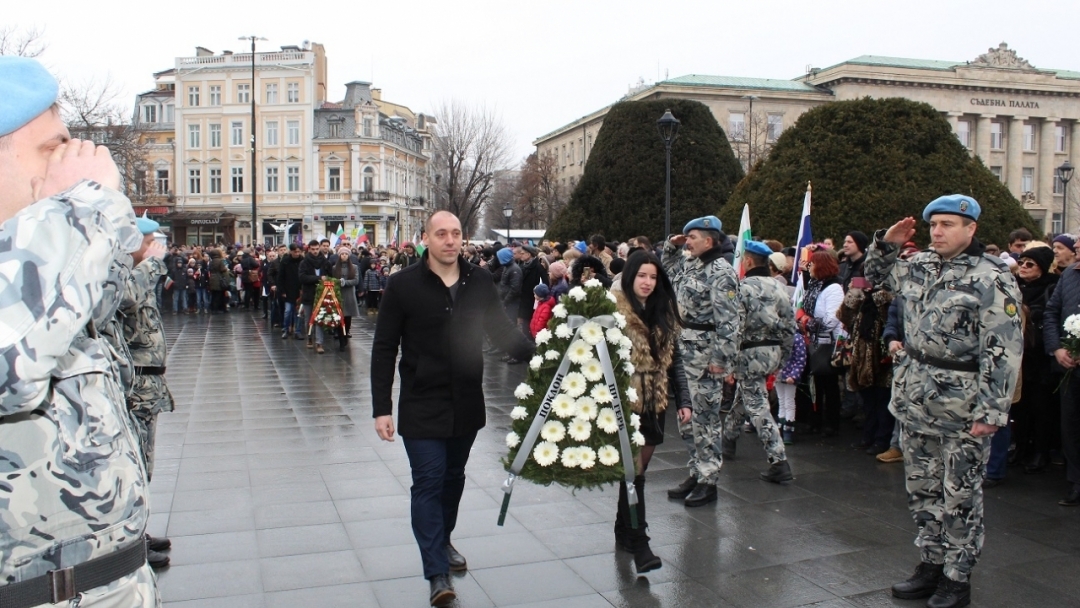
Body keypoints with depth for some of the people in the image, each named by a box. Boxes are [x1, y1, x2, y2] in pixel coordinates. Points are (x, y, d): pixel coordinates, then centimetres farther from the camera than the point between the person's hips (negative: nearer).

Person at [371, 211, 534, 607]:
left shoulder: (479, 281, -1)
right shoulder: (403, 284, -9)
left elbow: (502, 329, 2)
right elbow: (384, 349, -6)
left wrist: (539, 355, -16)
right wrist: (381, 408, -10)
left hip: (467, 403, 4)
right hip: (422, 405, -3)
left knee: (453, 478, 18)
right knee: (429, 482, -3)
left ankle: (443, 541, 39)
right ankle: (437, 571, 5)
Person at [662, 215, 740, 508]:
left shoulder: (721, 273, -15)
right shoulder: (690, 264, 12)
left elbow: (727, 320, -20)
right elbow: (668, 272, 34)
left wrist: (722, 358, -23)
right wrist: (671, 246, 17)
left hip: (705, 355, -9)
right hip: (684, 350, 9)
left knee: (704, 416, -1)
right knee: (686, 415, 14)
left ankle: (708, 481, 10)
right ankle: (696, 473, 26)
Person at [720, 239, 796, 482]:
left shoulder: (743, 288, -13)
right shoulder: (778, 288, 7)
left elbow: (735, 328, -18)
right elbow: (790, 326, 9)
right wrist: (782, 357, 17)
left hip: (751, 352, -7)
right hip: (774, 351, 8)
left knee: (758, 407, -4)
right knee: (744, 394, 26)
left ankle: (779, 462, -9)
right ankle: (729, 437, 43)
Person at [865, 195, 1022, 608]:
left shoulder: (991, 279, -14)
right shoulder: (919, 266, 8)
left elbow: (1003, 351, -17)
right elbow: (876, 274, 27)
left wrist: (991, 411, -21)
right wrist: (886, 243, 8)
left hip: (962, 408, -7)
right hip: (916, 401, 7)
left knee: (959, 497, 5)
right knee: (922, 490, 16)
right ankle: (932, 564, 31)